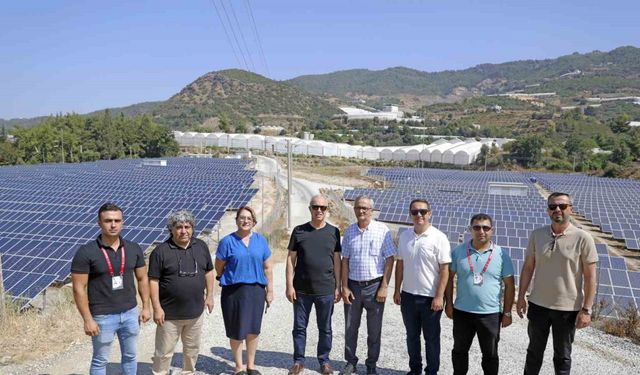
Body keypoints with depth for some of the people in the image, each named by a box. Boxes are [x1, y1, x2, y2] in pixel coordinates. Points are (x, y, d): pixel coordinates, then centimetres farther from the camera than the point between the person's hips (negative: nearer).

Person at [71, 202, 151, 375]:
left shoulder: (134, 249, -1)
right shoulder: (86, 252, -14)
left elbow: (142, 279, 8)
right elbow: (79, 289, -13)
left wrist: (146, 306, 5)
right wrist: (87, 320, -14)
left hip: (130, 313, 4)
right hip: (103, 317, -4)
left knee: (130, 356, 18)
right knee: (100, 360, 13)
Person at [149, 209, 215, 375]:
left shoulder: (201, 246, 1)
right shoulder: (161, 251, -12)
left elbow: (208, 272, 11)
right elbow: (153, 281, -11)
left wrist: (209, 295, 8)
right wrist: (157, 308, -14)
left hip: (196, 311, 4)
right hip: (170, 313, -4)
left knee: (192, 348, 20)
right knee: (164, 351, 7)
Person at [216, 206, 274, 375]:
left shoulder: (261, 240, 5)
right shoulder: (227, 241, -5)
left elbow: (267, 268, 7)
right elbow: (218, 268, 2)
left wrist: (270, 291, 5)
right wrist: (234, 279, 8)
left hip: (256, 290, 3)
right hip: (234, 291, -2)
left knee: (253, 329, 11)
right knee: (237, 331, 7)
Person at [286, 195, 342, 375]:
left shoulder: (333, 232, 2)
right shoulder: (299, 231, 0)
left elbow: (337, 260, 5)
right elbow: (291, 259, 1)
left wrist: (338, 286, 2)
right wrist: (290, 285, -4)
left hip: (326, 290, 0)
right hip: (301, 289, 0)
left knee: (325, 328, 12)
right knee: (299, 327, 11)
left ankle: (324, 361, 28)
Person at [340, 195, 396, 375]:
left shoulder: (382, 230, -7)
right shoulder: (350, 231, 4)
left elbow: (389, 260, -7)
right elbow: (345, 260, 6)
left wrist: (384, 287, -10)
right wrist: (344, 287, 1)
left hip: (374, 286, -3)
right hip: (353, 285, 3)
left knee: (374, 330, 9)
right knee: (350, 328, 12)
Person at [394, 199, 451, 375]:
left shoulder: (439, 238, -12)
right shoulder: (404, 236, 2)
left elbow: (445, 269, -13)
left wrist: (439, 296, -16)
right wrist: (397, 290, 8)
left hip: (430, 297, -4)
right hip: (408, 295, 5)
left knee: (431, 338, 11)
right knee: (412, 336, 17)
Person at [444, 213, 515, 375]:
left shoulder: (501, 254, -5)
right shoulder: (459, 251, -2)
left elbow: (509, 285, -1)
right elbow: (449, 277, 4)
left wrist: (507, 312, -2)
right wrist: (449, 303, 1)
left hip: (490, 314, -1)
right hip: (462, 312, 1)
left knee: (490, 354, 13)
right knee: (459, 350, 17)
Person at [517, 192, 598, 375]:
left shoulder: (583, 238, -11)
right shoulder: (536, 235, -2)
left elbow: (590, 277, -9)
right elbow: (528, 268, 5)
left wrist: (586, 309, -11)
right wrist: (521, 297, 4)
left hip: (568, 308, -2)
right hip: (538, 305, 3)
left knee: (562, 355, 15)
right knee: (534, 352, 18)